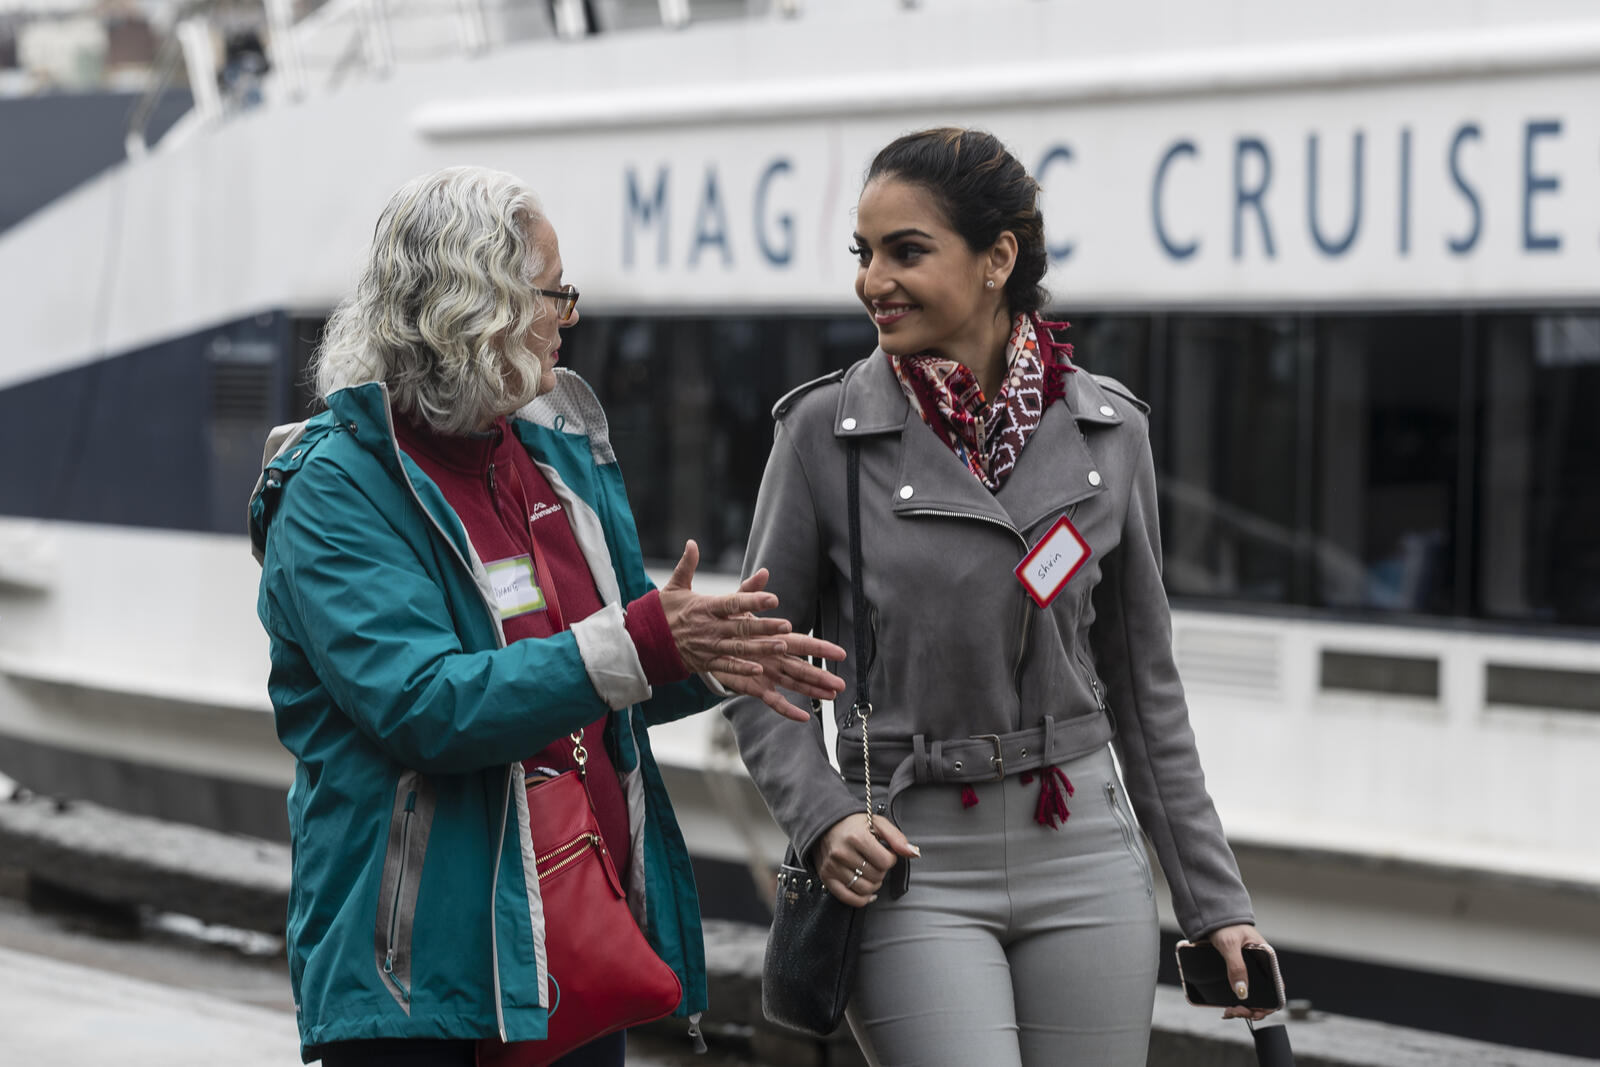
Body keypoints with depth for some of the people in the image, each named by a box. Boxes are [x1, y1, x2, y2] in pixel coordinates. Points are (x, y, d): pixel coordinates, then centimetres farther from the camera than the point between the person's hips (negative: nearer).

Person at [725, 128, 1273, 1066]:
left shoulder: (1109, 432, 3)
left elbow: (1143, 684, 11)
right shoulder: (827, 432, -4)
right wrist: (823, 817, -13)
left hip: (1084, 858, 3)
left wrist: (1215, 900, 10)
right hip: (913, 869, -3)